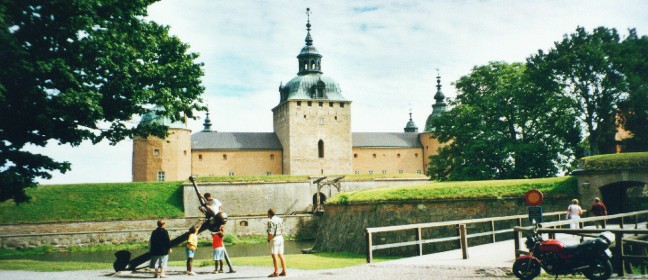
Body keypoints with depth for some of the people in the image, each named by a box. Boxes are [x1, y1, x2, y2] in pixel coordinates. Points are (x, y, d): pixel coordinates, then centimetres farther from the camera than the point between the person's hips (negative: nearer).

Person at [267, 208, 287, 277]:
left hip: (274, 239, -9)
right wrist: (281, 238, 19)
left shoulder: (271, 221, -16)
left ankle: (276, 272, -6)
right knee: (281, 255, 11)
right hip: (281, 238, 9)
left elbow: (271, 233, -20)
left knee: (274, 255, -6)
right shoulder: (280, 219, 11)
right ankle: (284, 271, 12)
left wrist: (268, 240, -7)